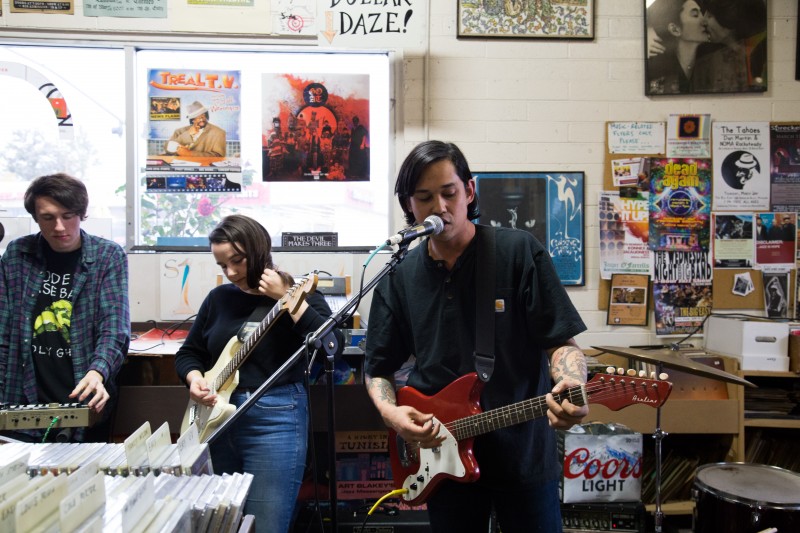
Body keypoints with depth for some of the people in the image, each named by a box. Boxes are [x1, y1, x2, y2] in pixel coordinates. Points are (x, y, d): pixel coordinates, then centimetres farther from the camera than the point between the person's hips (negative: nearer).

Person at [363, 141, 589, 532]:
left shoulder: (520, 251, -9)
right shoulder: (400, 276, -1)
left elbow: (561, 341, -9)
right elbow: (378, 367, 7)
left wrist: (570, 387, -29)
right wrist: (390, 411, -12)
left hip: (524, 452, -2)